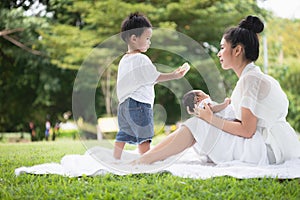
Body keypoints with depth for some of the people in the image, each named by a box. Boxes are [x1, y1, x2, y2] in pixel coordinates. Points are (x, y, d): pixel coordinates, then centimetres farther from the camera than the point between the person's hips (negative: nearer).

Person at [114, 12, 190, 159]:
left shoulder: (124, 60, 15)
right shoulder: (141, 59, -11)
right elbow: (155, 77, -6)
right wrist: (174, 75, 3)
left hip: (123, 103, 8)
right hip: (139, 103, -8)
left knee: (123, 135, 12)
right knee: (144, 137, -3)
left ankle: (116, 160, 14)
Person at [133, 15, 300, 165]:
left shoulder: (250, 79, -16)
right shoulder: (252, 76, 15)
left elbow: (247, 130, -18)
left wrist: (211, 119, -10)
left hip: (269, 150, -9)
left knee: (199, 125, -11)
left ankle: (146, 160, -4)